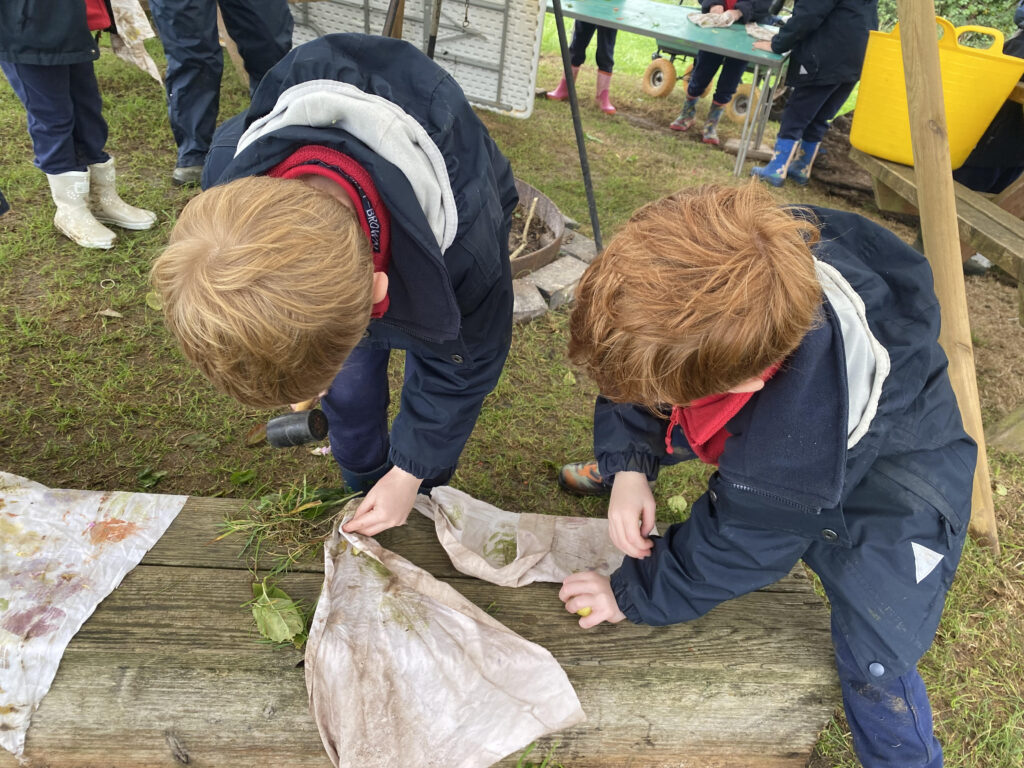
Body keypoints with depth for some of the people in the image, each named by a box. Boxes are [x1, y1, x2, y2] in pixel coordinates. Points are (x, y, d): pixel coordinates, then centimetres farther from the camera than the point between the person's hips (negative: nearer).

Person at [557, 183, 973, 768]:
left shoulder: (797, 445, -46)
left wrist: (634, 595, -14)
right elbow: (634, 370, -13)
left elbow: (741, 545, -27)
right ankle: (614, 476, 41)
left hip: (884, 491, -5)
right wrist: (628, 462, -26)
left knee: (877, 666, -5)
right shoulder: (698, 281, -33)